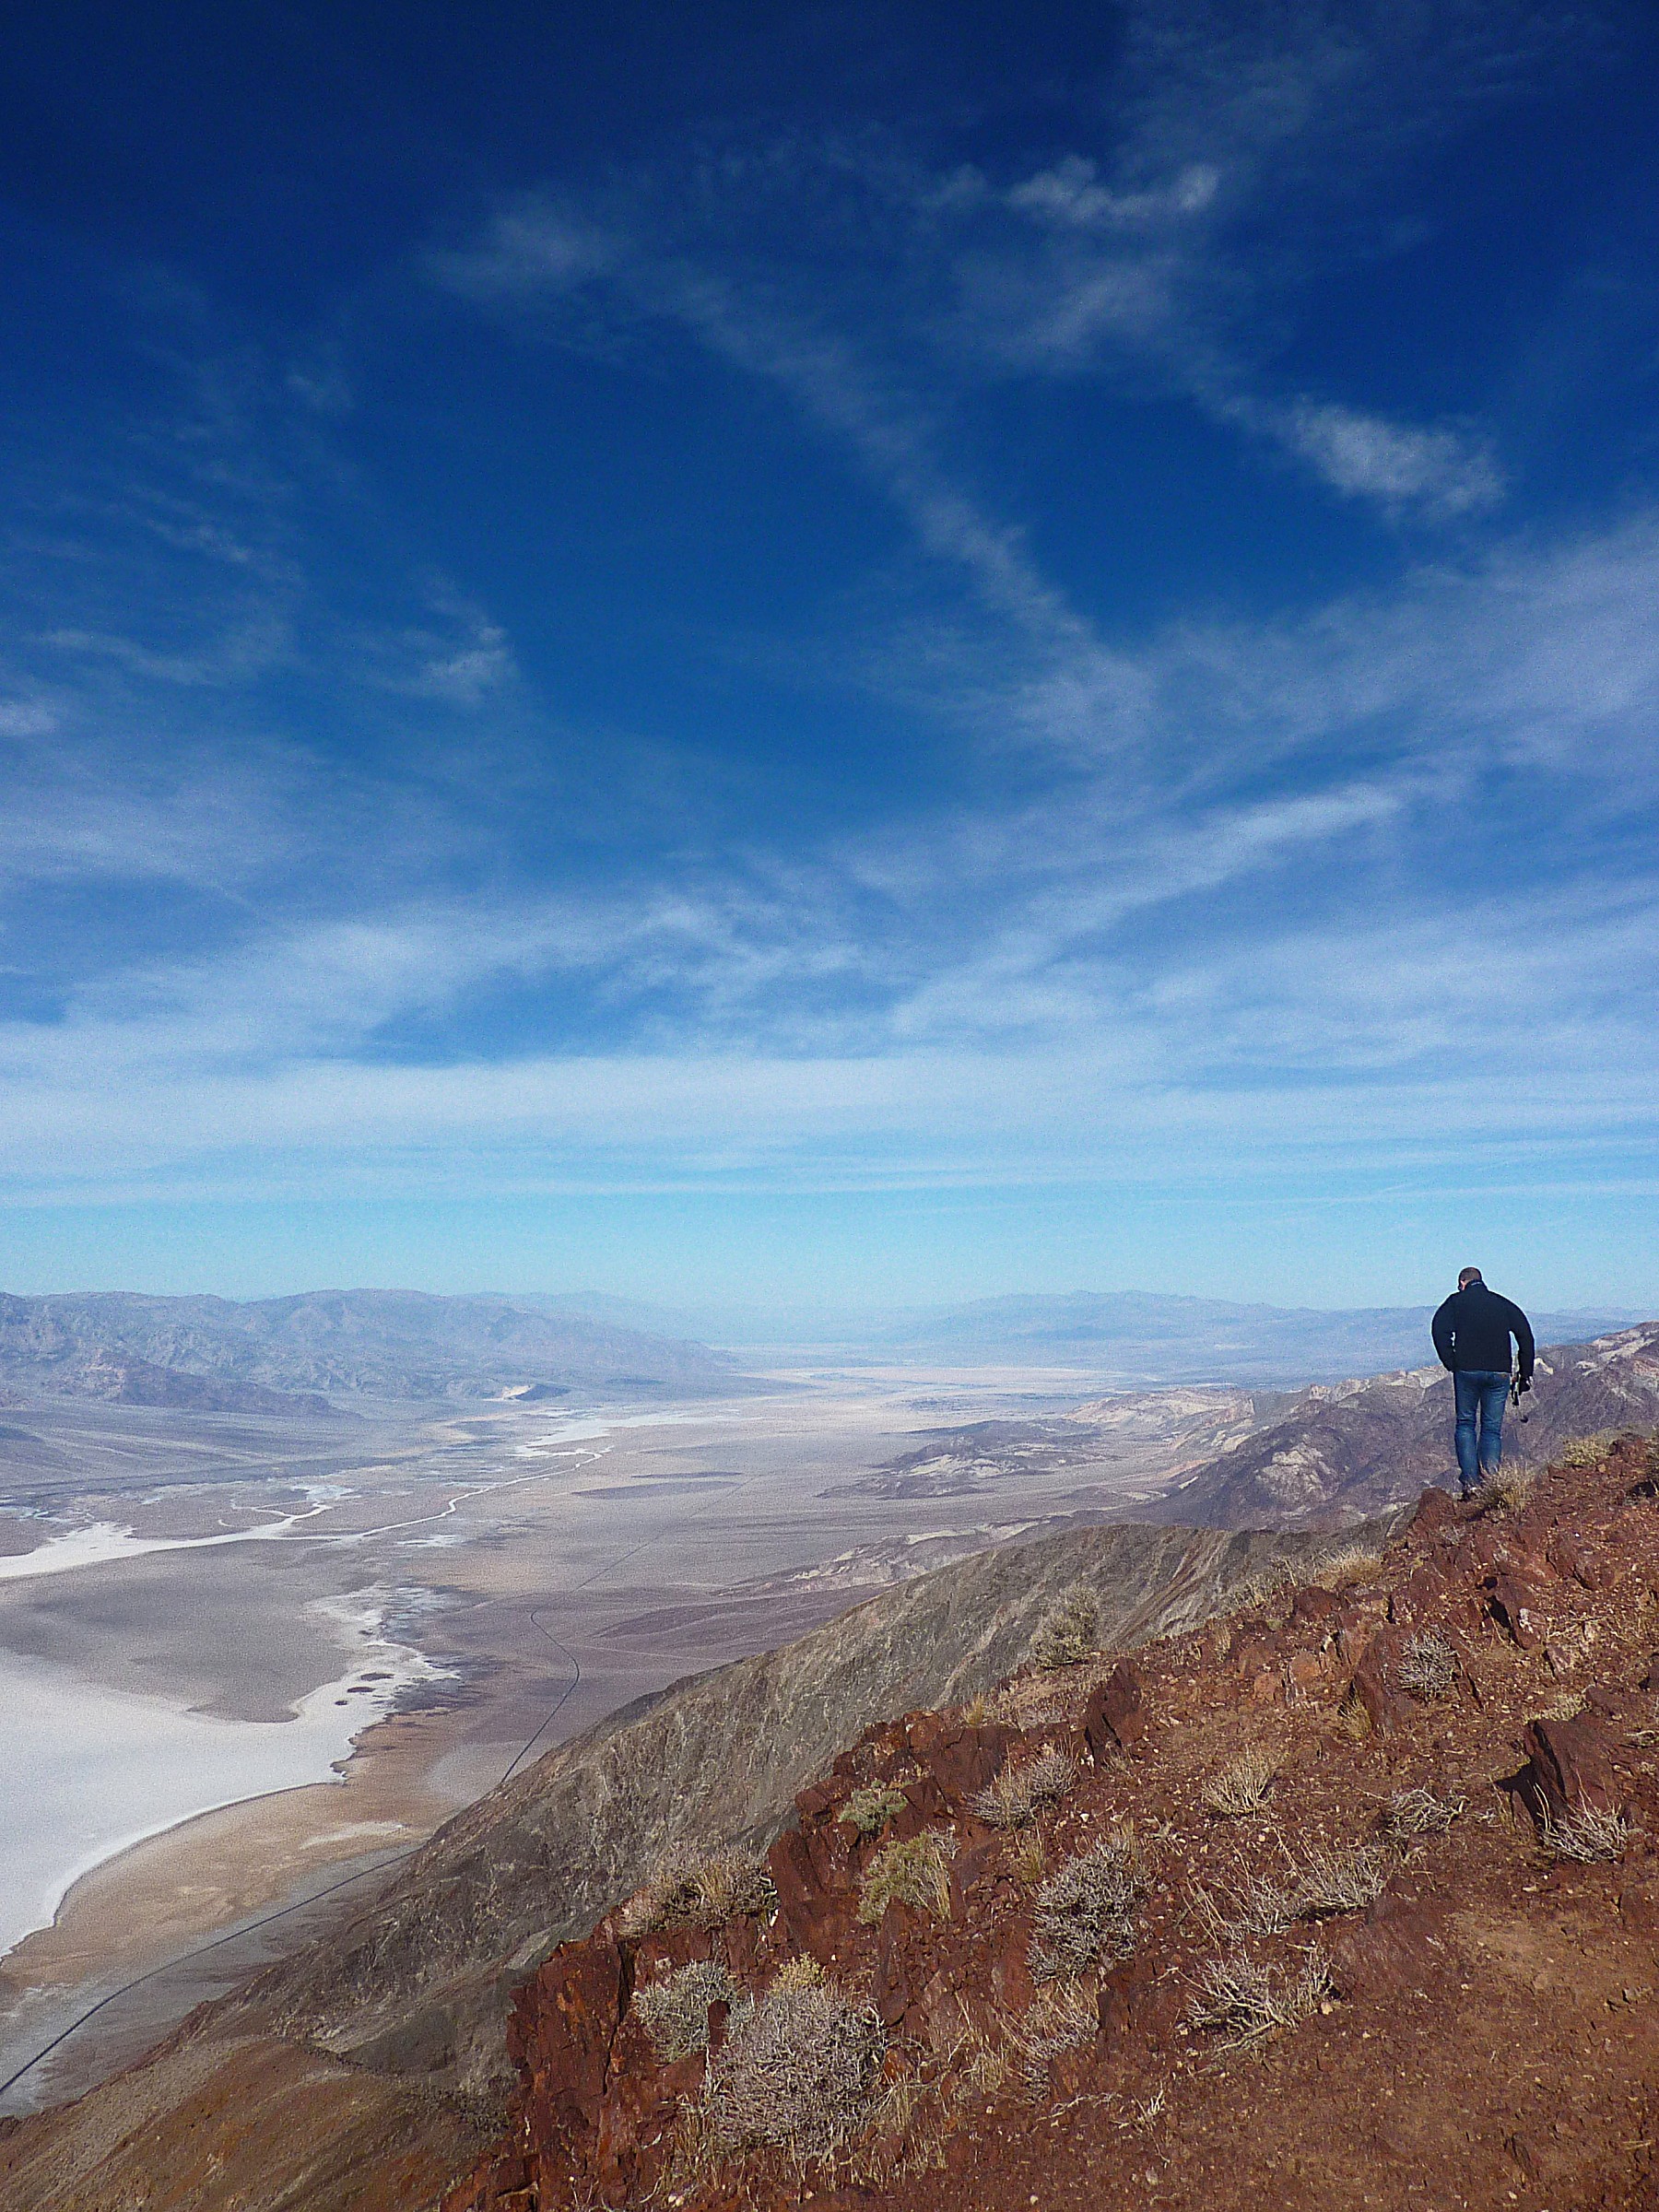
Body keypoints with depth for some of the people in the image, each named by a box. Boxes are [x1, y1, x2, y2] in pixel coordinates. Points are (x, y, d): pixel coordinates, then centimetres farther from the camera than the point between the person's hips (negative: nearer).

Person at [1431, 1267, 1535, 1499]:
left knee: (1465, 1424, 10)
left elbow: (1440, 1330, -9)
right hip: (1499, 1373, 2)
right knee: (1492, 1429, 10)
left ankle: (1470, 1480, -2)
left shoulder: (1456, 1301, 7)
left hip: (1466, 1371, -2)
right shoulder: (1504, 1304, 16)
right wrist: (1525, 1373, 11)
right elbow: (1525, 1335, 8)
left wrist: (1451, 1363, -3)